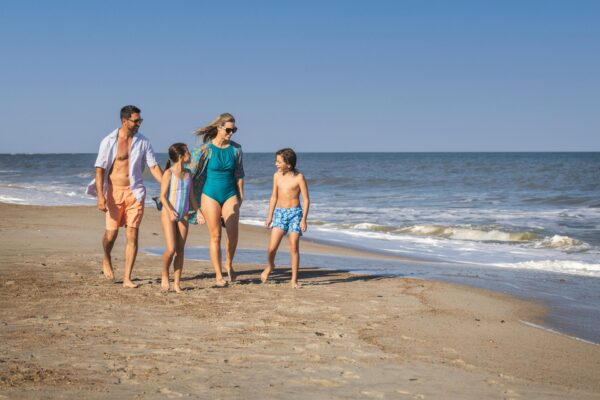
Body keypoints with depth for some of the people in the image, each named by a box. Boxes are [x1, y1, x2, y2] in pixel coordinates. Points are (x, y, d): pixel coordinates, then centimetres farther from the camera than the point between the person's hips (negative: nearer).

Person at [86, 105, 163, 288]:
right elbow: (100, 169, -5)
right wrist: (100, 196, -14)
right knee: (111, 233, 2)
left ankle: (127, 278, 0)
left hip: (135, 192, 2)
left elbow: (154, 167, 6)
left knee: (132, 235, -4)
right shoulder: (109, 141, -4)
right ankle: (106, 260, 36)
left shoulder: (143, 142, 4)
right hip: (114, 192, -2)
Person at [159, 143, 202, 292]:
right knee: (171, 249, -14)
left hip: (183, 216, 5)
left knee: (180, 250, 3)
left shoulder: (187, 174, 10)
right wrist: (170, 211, -23)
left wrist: (197, 212, 9)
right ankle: (164, 276, 9)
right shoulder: (169, 173, -8)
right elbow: (163, 196, -11)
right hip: (168, 214, -5)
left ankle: (177, 283, 8)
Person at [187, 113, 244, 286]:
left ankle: (229, 264, 14)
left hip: (230, 195, 2)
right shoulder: (205, 148, -8)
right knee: (215, 236, 0)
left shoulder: (236, 149, 1)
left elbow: (239, 174, 10)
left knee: (233, 232, -13)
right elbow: (191, 172, -4)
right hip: (210, 195, -2)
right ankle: (218, 275, 9)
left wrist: (240, 196, 11)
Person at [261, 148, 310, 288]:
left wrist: (304, 219, -11)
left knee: (294, 247, -4)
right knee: (272, 247, -7)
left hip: (295, 213, -3)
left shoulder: (299, 177, -7)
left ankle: (294, 279, 6)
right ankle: (270, 266, 25)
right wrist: (270, 216, 13)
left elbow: (306, 199, -5)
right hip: (280, 213, 3)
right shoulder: (277, 176, 6)